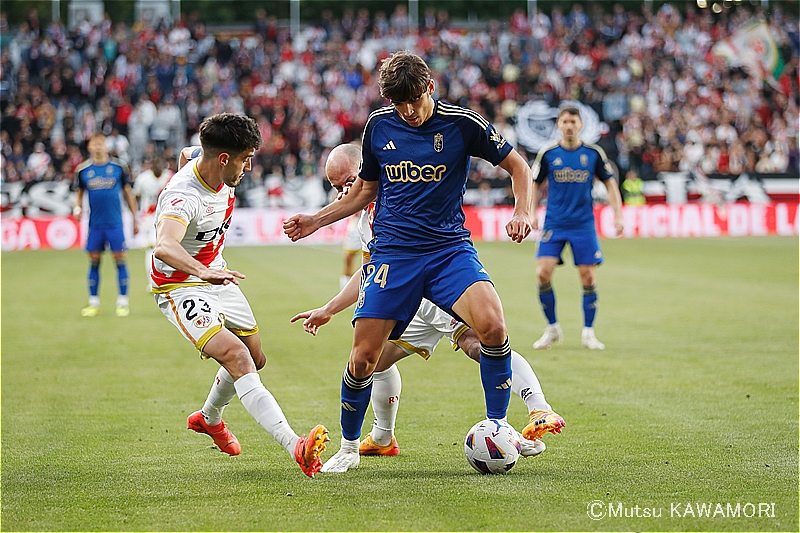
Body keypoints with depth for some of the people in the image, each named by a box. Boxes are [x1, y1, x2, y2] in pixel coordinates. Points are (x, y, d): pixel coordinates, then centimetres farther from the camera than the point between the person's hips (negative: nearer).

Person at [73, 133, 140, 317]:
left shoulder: (119, 167, 0)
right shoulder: (83, 170, 3)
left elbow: (128, 193, 7)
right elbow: (80, 193, 14)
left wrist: (135, 219, 7)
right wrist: (77, 207, -7)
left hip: (115, 223, -2)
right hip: (95, 224, 2)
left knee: (120, 260, -2)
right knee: (94, 262, 4)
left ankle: (123, 302, 5)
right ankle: (94, 303, 12)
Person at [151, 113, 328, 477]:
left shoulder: (204, 161, -7)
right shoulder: (183, 196, -33)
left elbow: (186, 153, 19)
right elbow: (163, 247, -52)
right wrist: (201, 271, -71)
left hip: (215, 276, 9)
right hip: (180, 288, -9)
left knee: (254, 358, 20)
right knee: (237, 358, -27)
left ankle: (209, 418, 49)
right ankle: (295, 447, -41)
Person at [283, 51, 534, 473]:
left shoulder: (462, 123, -4)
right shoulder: (378, 126, 6)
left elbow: (517, 166, 7)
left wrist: (522, 212, -10)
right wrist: (317, 221, 14)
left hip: (450, 248, -2)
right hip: (391, 252, 2)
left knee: (492, 325, -27)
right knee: (364, 355, -7)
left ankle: (496, 428, -9)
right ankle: (348, 447, 18)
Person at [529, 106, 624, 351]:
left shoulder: (594, 153, 0)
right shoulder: (548, 154, 0)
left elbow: (610, 183, 7)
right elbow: (536, 184, 11)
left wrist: (618, 215, 0)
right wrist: (532, 213, 0)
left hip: (583, 225, 0)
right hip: (553, 224, 0)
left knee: (588, 277, -3)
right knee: (543, 274, -11)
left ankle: (588, 333, 10)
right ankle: (552, 329, 6)